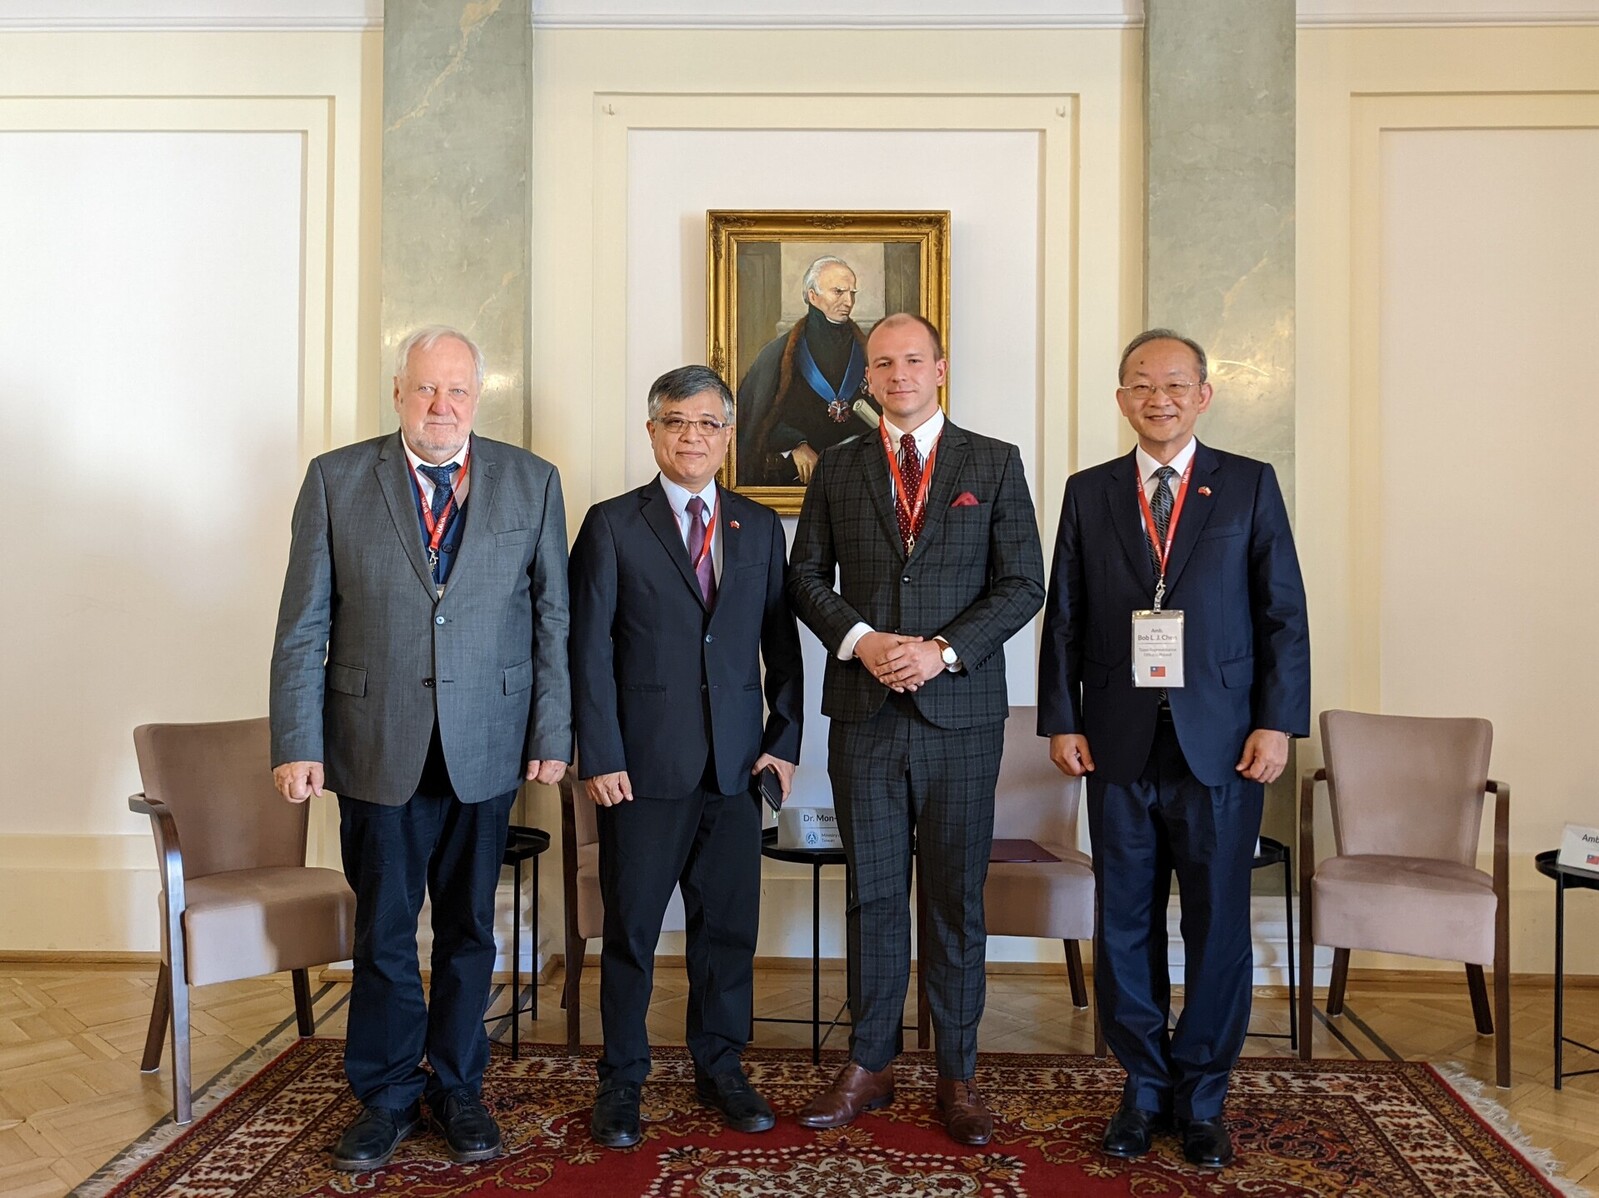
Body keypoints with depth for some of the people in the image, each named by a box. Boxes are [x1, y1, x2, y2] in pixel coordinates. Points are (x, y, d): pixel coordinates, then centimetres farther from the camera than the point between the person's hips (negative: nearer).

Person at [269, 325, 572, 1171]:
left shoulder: (532, 482, 3)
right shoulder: (336, 479, 1)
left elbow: (552, 616, 2)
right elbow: (303, 625, -1)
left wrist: (551, 733, -2)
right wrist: (297, 743, -6)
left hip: (488, 745, 1)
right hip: (377, 745, 0)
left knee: (468, 928, 13)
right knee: (383, 934, 10)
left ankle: (457, 1088, 31)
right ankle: (387, 1096, 30)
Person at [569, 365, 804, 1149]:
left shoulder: (759, 527, 10)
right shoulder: (612, 525, 1)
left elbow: (780, 640, 10)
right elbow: (590, 648, -3)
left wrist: (784, 739, 3)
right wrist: (600, 755, -9)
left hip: (737, 763, 3)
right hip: (642, 763, -2)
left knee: (728, 923, 10)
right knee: (630, 927, 8)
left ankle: (720, 1067, 28)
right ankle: (621, 1079, 24)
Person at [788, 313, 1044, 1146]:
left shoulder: (995, 464, 4)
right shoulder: (836, 469, 9)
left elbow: (1022, 584, -1)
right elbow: (805, 576, 8)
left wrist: (943, 650, -13)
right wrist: (859, 639, -10)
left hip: (960, 710, -1)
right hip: (864, 711, 2)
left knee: (956, 898, 7)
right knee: (872, 893, 8)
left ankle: (957, 1074, 20)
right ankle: (869, 1065, 22)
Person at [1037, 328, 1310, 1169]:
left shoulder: (1250, 485, 4)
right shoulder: (1088, 493, 9)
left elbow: (1284, 613, 1)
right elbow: (1064, 617, 7)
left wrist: (1278, 723, -6)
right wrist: (1060, 720, 1)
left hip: (1222, 744, -1)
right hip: (1118, 745, 2)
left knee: (1217, 927, 6)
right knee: (1125, 925, 9)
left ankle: (1201, 1099, 23)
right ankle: (1143, 1088, 26)